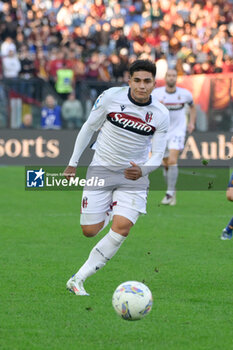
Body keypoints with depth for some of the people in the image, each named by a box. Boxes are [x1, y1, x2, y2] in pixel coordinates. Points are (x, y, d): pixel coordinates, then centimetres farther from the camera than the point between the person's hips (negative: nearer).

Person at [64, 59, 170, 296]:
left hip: (133, 175, 0)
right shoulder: (111, 97, -10)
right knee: (90, 231, -2)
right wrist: (73, 163, 6)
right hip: (101, 170, 0)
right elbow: (89, 128, 3)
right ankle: (106, 214, 37)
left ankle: (78, 279, -14)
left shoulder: (161, 114, -6)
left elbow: (157, 155, -1)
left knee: (122, 228, -19)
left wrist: (143, 170, -23)